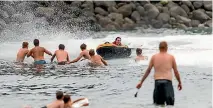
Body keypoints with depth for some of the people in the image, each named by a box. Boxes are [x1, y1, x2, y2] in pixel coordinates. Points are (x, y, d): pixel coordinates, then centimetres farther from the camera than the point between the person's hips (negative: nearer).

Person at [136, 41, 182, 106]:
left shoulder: (154, 57, 9)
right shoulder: (171, 57, 6)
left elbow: (148, 71, 9)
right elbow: (176, 72, 9)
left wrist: (141, 82, 16)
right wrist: (179, 83, 22)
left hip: (157, 81, 2)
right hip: (167, 81, -2)